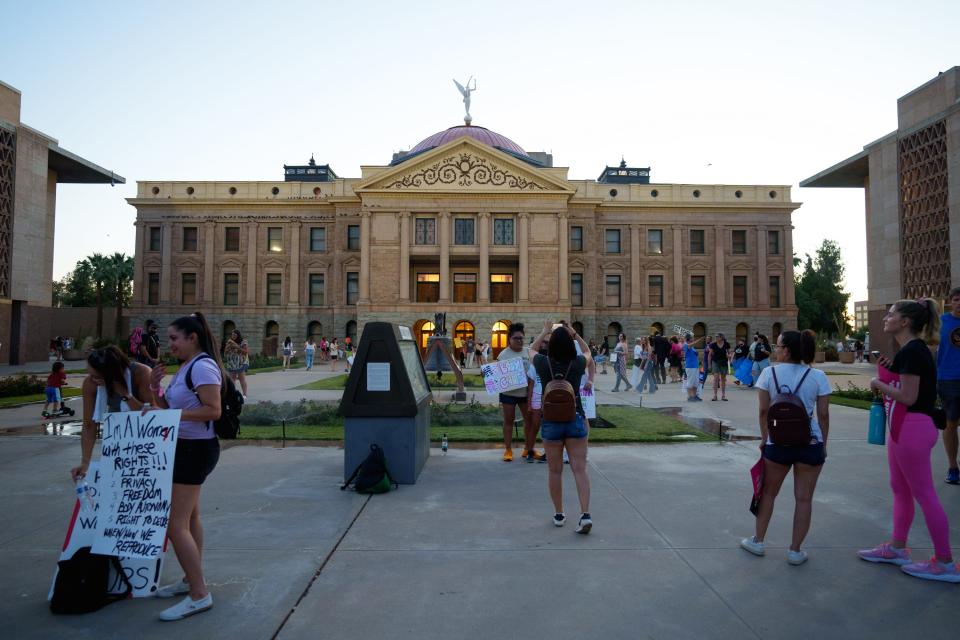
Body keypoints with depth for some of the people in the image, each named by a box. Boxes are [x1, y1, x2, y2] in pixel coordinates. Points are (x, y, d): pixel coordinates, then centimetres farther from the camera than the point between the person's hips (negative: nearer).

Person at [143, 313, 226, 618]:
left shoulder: (203, 367, -18)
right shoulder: (186, 367, 12)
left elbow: (213, 410, -25)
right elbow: (171, 408, 17)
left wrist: (171, 414, -28)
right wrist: (156, 390, 1)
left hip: (196, 449, -11)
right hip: (185, 448, 11)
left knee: (175, 523, -9)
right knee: (190, 517, 20)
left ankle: (199, 595, -1)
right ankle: (192, 580, 34)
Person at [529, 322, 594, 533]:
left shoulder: (543, 363, -8)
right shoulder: (578, 363, -7)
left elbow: (532, 349, 16)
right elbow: (588, 352, 18)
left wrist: (545, 332, 24)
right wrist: (575, 335, 18)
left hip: (551, 421, 0)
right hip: (576, 420, 0)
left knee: (554, 470, 11)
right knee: (580, 469, 3)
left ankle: (558, 514, 21)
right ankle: (585, 514, -6)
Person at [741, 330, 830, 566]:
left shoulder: (769, 373, -5)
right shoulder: (818, 376, -3)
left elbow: (764, 410, -3)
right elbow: (823, 415, -2)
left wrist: (764, 438, 9)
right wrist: (824, 444, 10)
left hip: (778, 443, 0)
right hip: (810, 443, 0)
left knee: (768, 493, 16)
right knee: (804, 498, 10)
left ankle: (758, 541, 26)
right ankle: (795, 550, 17)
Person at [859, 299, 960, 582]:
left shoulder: (912, 351, -19)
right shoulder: (911, 350, 13)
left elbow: (908, 397, -22)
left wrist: (879, 384, -9)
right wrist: (887, 371, 7)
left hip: (913, 429, -11)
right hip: (903, 427, 11)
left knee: (924, 494, -1)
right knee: (900, 489, 18)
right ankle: (897, 548, 30)